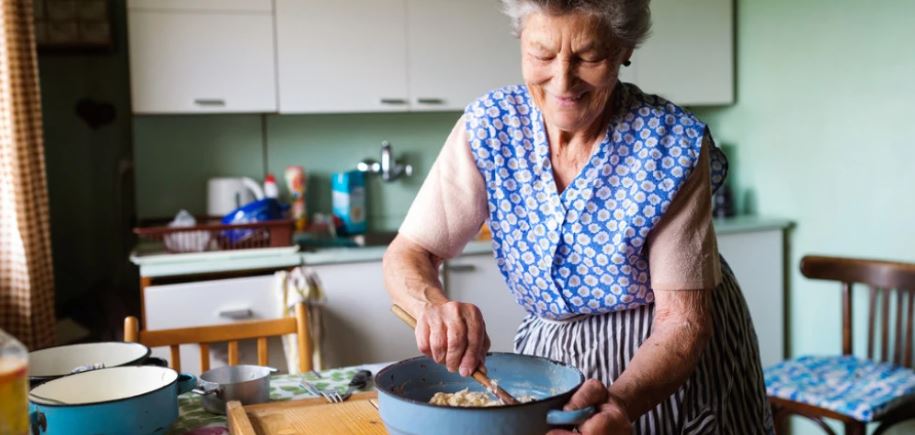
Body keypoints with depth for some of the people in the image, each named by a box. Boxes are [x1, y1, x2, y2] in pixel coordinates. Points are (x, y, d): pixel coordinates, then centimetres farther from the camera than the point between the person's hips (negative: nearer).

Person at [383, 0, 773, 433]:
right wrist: (433, 304, -37)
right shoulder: (489, 126, -17)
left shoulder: (671, 142, -24)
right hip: (549, 354, 3)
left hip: (672, 364, -2)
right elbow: (406, 255, -14)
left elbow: (681, 318, -23)